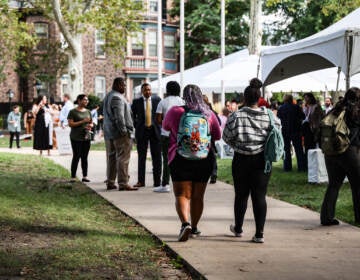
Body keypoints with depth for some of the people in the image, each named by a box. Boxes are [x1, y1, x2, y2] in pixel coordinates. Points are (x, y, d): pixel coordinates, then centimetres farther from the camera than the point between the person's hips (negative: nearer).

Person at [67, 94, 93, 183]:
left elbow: (91, 123, 21)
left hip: (86, 137, 5)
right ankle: (73, 177, -3)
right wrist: (82, 121, -18)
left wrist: (90, 126, -3)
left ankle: (85, 176, 8)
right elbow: (70, 124, -11)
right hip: (76, 138, -5)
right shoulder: (73, 112, -3)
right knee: (76, 156, -6)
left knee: (85, 157, 5)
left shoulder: (88, 111, 14)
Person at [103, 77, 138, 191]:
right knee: (123, 158, -7)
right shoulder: (117, 98, -15)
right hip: (120, 133, -10)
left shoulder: (107, 97, 17)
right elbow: (119, 117, -21)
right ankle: (123, 183, -8)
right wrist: (124, 131, -17)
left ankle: (110, 183, 17)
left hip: (108, 133, 10)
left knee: (111, 158, 13)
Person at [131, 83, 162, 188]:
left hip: (155, 130, 0)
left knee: (156, 157, 1)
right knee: (141, 157, 3)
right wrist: (136, 126, 5)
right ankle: (140, 181, 8)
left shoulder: (157, 100, 4)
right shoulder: (136, 102, 4)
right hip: (142, 131, 0)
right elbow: (132, 115, 13)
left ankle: (157, 181, 6)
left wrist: (160, 126, 1)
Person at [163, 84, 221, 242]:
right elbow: (217, 136, 10)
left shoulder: (175, 112, -6)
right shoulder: (209, 114, -1)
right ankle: (194, 228, 21)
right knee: (198, 196, 13)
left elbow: (165, 127, 13)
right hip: (204, 159, 3)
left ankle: (185, 223, -23)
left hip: (181, 158, -2)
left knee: (182, 195, -2)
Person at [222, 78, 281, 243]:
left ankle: (238, 228, 28)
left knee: (241, 194, 14)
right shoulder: (269, 116, -5)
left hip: (242, 160, -1)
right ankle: (259, 233, -1)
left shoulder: (237, 117, -11)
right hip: (262, 160, 1)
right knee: (260, 196, 3)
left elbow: (226, 137, -3)